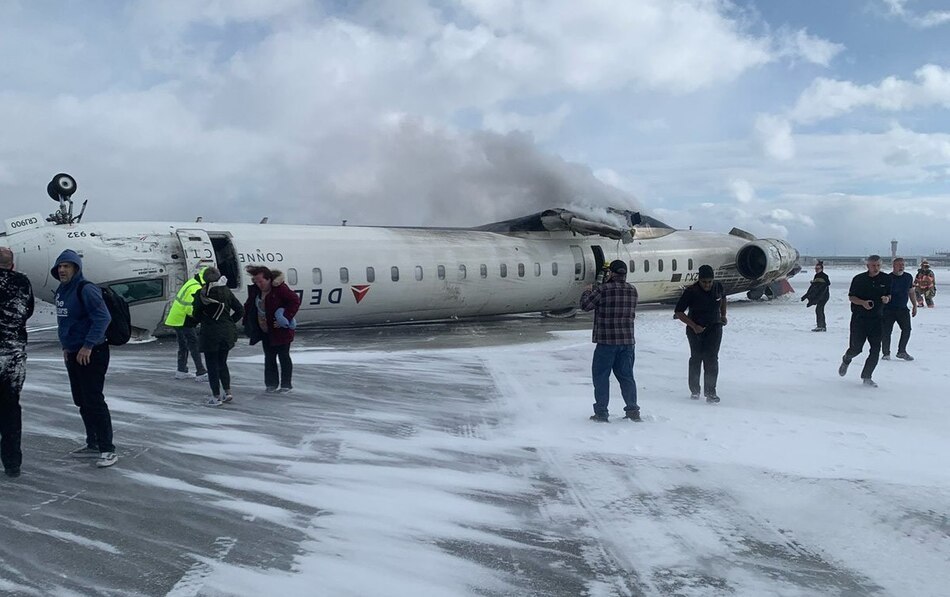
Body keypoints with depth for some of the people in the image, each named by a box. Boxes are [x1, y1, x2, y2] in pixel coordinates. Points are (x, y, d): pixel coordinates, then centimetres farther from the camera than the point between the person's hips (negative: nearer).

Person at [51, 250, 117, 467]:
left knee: (94, 401, -10)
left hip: (92, 354, -10)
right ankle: (93, 444, 26)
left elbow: (103, 317, -24)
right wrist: (67, 346, 18)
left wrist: (88, 345, -23)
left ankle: (107, 449, -5)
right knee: (81, 401, 15)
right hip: (73, 354, 10)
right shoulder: (61, 291, 12)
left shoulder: (86, 289, -16)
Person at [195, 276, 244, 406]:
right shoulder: (226, 291, 0)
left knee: (212, 366, 5)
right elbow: (240, 310, 1)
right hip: (227, 332, 5)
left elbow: (197, 314, -5)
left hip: (210, 333, -4)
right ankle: (228, 392, 18)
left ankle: (216, 397, 9)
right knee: (222, 363, 19)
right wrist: (229, 322, 9)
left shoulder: (201, 294, -11)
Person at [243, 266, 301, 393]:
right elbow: (248, 306, 17)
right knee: (269, 358, 11)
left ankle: (286, 384, 12)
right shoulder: (255, 290, 3)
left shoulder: (279, 288, -19)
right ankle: (271, 383, 19)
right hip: (265, 331, 7)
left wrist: (286, 318, -22)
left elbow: (295, 300, -19)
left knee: (283, 357, 3)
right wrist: (247, 320, 4)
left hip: (280, 331, -7)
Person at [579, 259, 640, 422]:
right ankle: (633, 410, 16)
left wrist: (587, 291, 15)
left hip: (606, 341, -5)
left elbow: (585, 305, -6)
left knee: (601, 376, 4)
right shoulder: (633, 290, 5)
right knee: (626, 376, 14)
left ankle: (601, 412, 5)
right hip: (628, 341, 5)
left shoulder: (603, 289, -12)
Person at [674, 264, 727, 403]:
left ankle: (710, 392, -8)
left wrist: (723, 315, 15)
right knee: (696, 358, 5)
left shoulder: (718, 287, -3)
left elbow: (723, 298, 23)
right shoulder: (691, 291, -15)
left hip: (714, 328, 2)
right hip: (695, 329, -2)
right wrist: (694, 326, -19)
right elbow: (678, 312, -14)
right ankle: (694, 390, 21)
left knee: (711, 359, -10)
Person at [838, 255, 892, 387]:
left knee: (875, 350, -5)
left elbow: (889, 295, 14)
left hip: (877, 318, 3)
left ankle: (866, 377, 8)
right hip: (859, 318, -2)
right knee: (856, 348, -1)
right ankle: (846, 360, 35)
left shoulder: (886, 279, 3)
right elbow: (851, 297, 0)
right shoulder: (859, 279, -6)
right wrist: (863, 302, -19)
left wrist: (887, 299, -10)